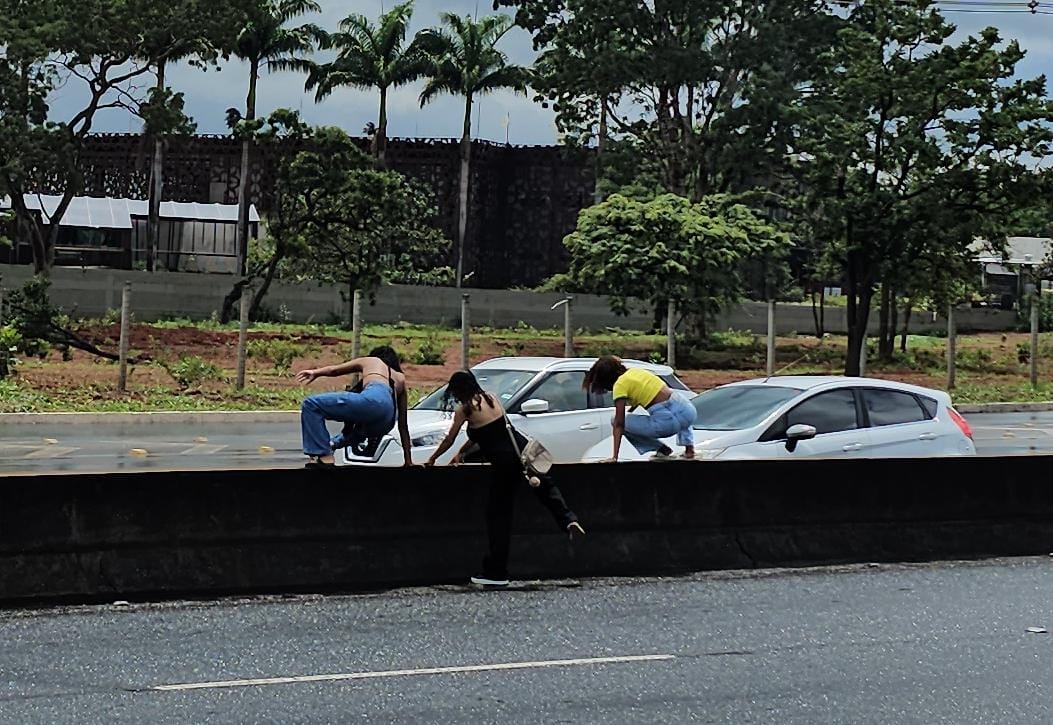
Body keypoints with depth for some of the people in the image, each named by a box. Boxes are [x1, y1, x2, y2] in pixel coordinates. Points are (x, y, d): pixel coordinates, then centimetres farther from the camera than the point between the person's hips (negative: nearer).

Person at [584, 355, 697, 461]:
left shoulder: (620, 385, -2)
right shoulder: (636, 371, 19)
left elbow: (619, 424, -5)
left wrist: (614, 457, -5)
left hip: (669, 419, -8)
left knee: (617, 422, 9)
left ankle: (662, 450, 8)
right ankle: (689, 445, 22)